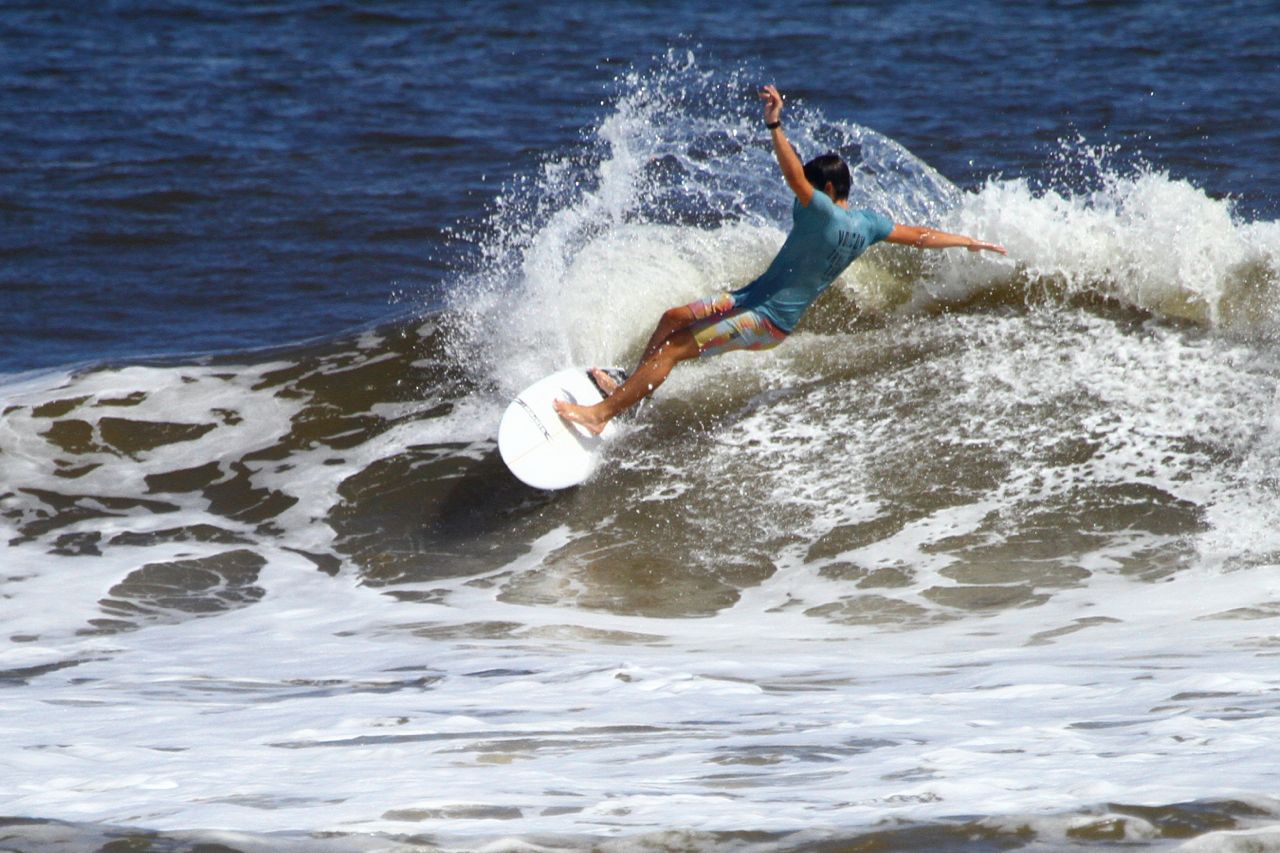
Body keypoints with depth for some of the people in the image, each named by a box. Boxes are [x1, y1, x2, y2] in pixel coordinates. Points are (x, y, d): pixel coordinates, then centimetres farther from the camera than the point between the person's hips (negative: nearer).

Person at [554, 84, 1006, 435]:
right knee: (673, 319, 13)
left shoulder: (823, 212, -25)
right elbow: (919, 236, 11)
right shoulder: (867, 223, 1)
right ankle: (629, 389, 19)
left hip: (767, 320, -10)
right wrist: (969, 242, 22)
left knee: (671, 350, -15)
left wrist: (775, 125, -48)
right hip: (755, 297, 10)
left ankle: (601, 414, -19)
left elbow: (794, 176, -40)